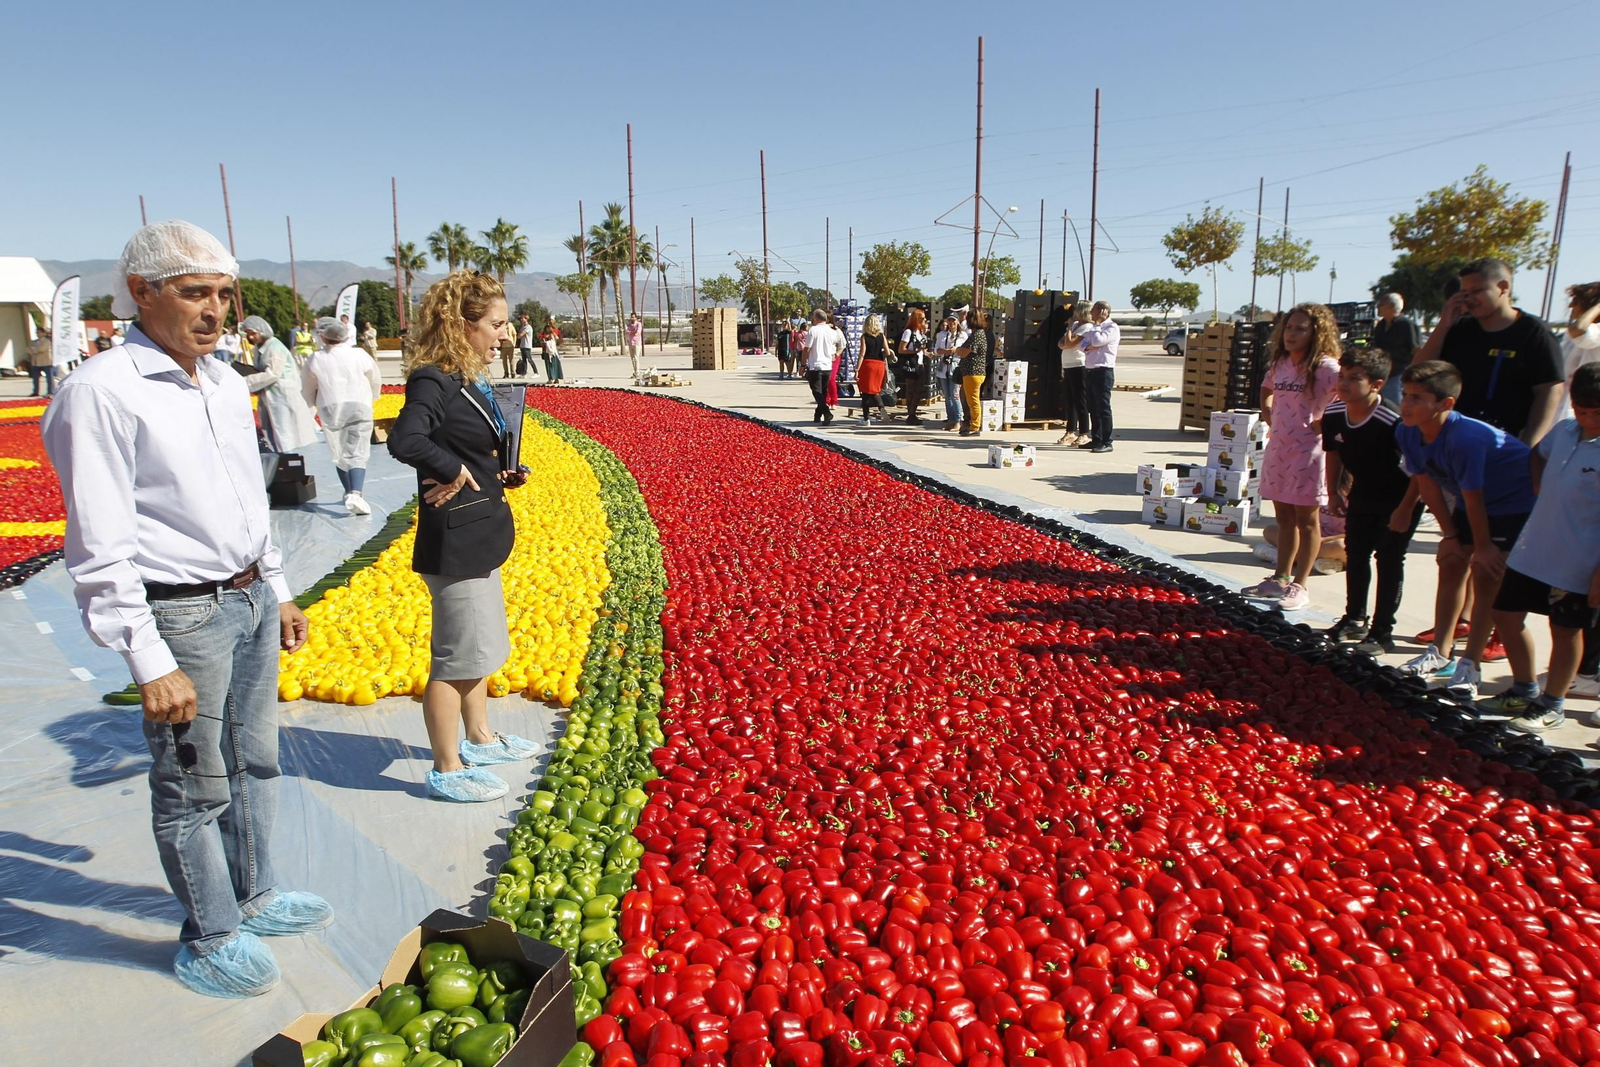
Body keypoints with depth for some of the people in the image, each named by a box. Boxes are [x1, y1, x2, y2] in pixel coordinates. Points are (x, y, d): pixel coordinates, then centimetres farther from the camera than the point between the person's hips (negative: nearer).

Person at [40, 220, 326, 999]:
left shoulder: (226, 382, 9)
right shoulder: (101, 392, -15)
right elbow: (100, 549, -17)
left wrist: (278, 591, 19)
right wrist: (150, 663, -19)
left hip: (250, 602, 7)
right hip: (181, 614, -7)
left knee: (254, 763, 18)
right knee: (195, 788, 6)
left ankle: (253, 898, 37)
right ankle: (209, 941, 24)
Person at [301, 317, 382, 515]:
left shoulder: (315, 360, -4)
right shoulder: (359, 355, -5)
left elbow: (307, 390, 6)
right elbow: (376, 381, 8)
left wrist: (313, 407, 26)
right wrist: (372, 397, 28)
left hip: (330, 410, 1)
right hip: (359, 407, -1)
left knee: (340, 454, 17)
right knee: (358, 454, -5)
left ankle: (349, 493, 27)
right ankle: (355, 494, -24)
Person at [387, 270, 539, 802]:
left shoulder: (467, 380, 9)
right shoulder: (432, 381, -19)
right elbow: (405, 440, -36)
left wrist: (500, 471, -1)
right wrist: (453, 470, -21)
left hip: (482, 534, 10)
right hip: (455, 541, -10)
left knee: (480, 645, 22)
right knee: (457, 655, 2)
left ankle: (480, 738, 39)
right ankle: (446, 770, 16)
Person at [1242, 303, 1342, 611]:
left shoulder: (1325, 367, -13)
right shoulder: (1279, 364, 9)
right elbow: (1266, 392, 29)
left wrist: (1325, 424, -17)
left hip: (1309, 450, -7)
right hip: (1278, 448, 7)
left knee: (1306, 519, 3)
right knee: (1283, 516, 15)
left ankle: (1299, 586, 10)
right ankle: (1281, 578, 25)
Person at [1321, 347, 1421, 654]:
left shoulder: (1394, 421, -32)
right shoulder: (1333, 415, -13)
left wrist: (1406, 508, -23)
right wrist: (1333, 492, 7)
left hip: (1399, 498, -7)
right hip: (1362, 494, 7)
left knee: (1389, 559, -3)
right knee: (1355, 554, 15)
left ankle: (1382, 633, 7)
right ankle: (1355, 620, 32)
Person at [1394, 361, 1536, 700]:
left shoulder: (1465, 439, -37)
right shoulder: (1407, 433, -15)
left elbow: (1473, 499, -27)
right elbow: (1426, 484, -5)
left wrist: (1482, 545, -15)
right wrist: (1450, 534, 0)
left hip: (1514, 503, -7)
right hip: (1470, 501, 8)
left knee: (1486, 576, -9)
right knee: (1451, 564, 8)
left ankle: (1469, 665, -2)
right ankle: (1440, 653, 18)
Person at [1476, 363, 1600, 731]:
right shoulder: (1564, 430, 2)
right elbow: (1537, 455, 25)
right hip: (1532, 550, 7)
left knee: (1566, 631, 9)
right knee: (1506, 614, 13)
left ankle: (1552, 706, 25)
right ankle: (1524, 692, 32)